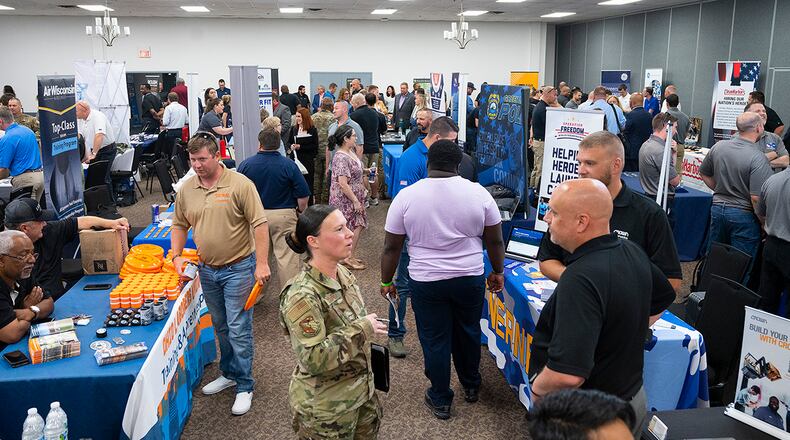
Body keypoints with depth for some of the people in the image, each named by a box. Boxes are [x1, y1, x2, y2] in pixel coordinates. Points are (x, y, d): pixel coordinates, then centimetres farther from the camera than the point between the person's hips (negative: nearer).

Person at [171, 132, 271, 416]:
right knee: (220, 326, 20)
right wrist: (177, 256, 0)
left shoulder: (239, 184, -14)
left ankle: (244, 386, 13)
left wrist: (261, 264, -18)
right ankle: (229, 374, 37)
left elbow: (259, 224, -15)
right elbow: (179, 225, 14)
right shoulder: (186, 189, 2)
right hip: (207, 270, 6)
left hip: (238, 268, -6)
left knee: (239, 330, -1)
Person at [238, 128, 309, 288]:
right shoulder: (289, 165, -10)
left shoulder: (245, 164, -3)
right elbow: (303, 195, -9)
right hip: (284, 215, -2)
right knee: (288, 257, 3)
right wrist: (300, 211, 10)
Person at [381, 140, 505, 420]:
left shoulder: (406, 196, -9)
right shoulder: (479, 193, -6)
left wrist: (386, 281, 9)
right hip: (471, 279, 2)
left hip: (426, 282, -2)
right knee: (468, 332, 22)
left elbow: (392, 246, -3)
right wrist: (498, 272, 16)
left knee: (434, 340, 12)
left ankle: (440, 401, 26)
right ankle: (471, 387, 41)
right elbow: (495, 241, 2)